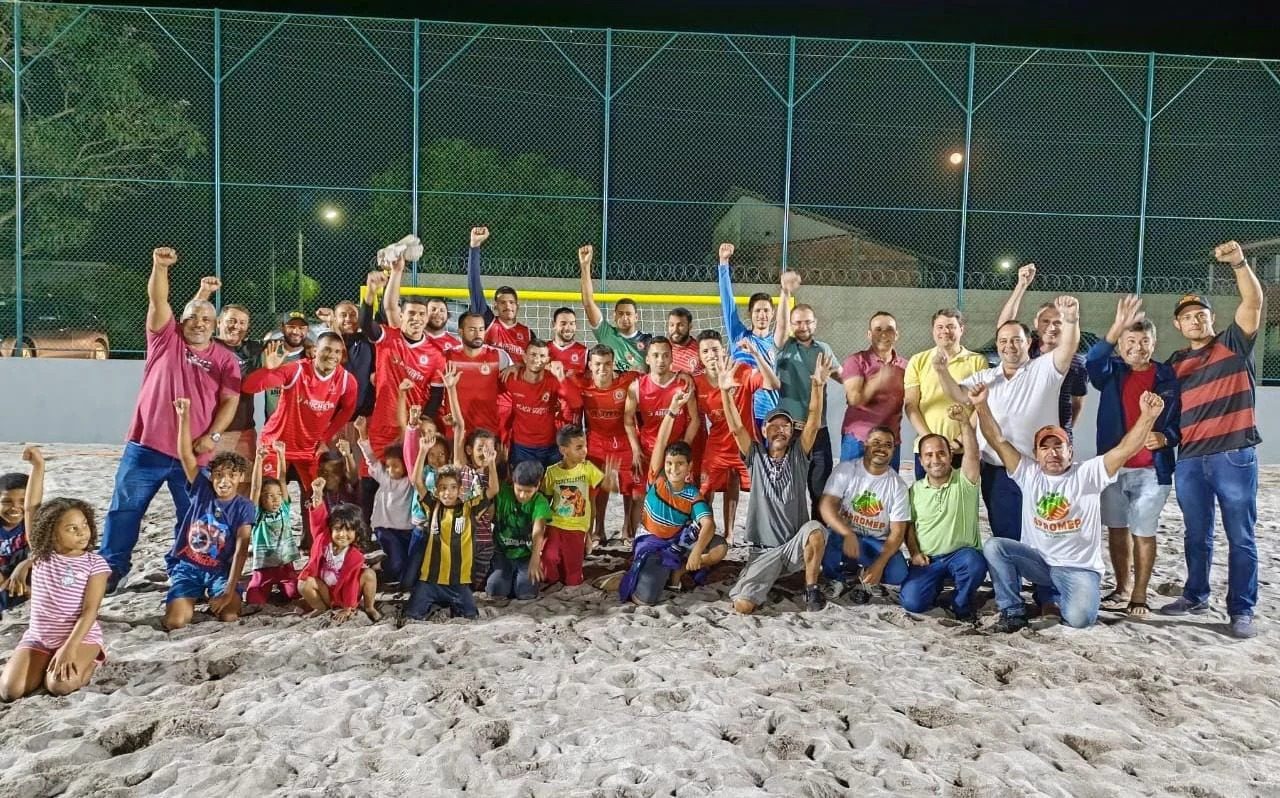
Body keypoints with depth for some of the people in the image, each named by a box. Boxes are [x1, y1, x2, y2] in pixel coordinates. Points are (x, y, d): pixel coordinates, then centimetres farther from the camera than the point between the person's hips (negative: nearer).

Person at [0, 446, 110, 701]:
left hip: (80, 636, -4)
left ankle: (88, 663, 4)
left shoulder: (95, 564, -9)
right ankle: (49, 663, 14)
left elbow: (90, 610, -13)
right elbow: (31, 507, -5)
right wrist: (38, 465, -11)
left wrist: (69, 647, -25)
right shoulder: (41, 555, -1)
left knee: (60, 685, -30)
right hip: (37, 637, 4)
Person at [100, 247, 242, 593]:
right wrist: (160, 267, -25)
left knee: (193, 517, 8)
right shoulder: (166, 339, 5)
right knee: (125, 509, 8)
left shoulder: (225, 359, 4)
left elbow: (230, 401, -2)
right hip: (146, 446, 0)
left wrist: (212, 436, -13)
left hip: (193, 453, 0)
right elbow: (157, 301, -9)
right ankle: (112, 566, 21)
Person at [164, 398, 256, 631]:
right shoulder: (201, 490, -4)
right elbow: (186, 455, -15)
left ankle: (214, 597, 12)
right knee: (175, 622, -19)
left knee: (229, 616, -24)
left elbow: (241, 551, -14)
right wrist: (184, 417, -28)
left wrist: (229, 591, -22)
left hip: (220, 570, -1)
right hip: (187, 566, 1)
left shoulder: (245, 508, -8)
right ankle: (190, 598, 17)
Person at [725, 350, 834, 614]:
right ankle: (770, 577, 15)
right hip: (764, 549, 0)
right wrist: (725, 392, -24)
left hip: (796, 543, 0)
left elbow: (813, 422, -14)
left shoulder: (798, 455, 1)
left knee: (816, 531, -37)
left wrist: (817, 385, -28)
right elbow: (736, 428, -12)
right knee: (742, 605, -19)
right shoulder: (756, 456, 2)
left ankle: (811, 589, -10)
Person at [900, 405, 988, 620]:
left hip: (962, 553, -2)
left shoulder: (964, 481, -4)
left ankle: (961, 605, -5)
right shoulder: (915, 490, 7)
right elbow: (909, 526, 13)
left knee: (974, 564, -38)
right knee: (912, 602, -20)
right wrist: (915, 553, -4)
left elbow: (972, 453, -22)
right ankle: (937, 585, 17)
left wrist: (964, 421, -37)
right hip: (927, 559, 2)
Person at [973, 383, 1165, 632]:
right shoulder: (1029, 474, 1)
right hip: (1038, 561, 2)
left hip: (1079, 568, -2)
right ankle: (1012, 611, -8)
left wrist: (1148, 416, -33)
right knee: (994, 546, -24)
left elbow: (1125, 449, -17)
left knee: (1079, 617, -28)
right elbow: (998, 441, -9)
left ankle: (1049, 595, 10)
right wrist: (982, 406, -23)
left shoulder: (1088, 474, -4)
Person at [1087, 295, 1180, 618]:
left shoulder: (1167, 376, 1)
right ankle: (1122, 589, 26)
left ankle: (1139, 595, 13)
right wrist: (1118, 326, -34)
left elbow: (1179, 420, 4)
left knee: (1143, 532, 1)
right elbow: (1093, 361, -21)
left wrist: (1165, 438, -18)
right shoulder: (1111, 372, 3)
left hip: (1152, 468, -2)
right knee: (1117, 529, 11)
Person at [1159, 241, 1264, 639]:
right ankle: (1195, 596, 26)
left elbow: (1254, 301, -12)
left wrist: (1239, 262, -26)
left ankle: (1242, 610, 8)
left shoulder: (1234, 343, 3)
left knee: (1241, 537, 1)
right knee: (1196, 535, 14)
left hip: (1234, 455, -4)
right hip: (1189, 459, 4)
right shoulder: (1174, 363, 14)